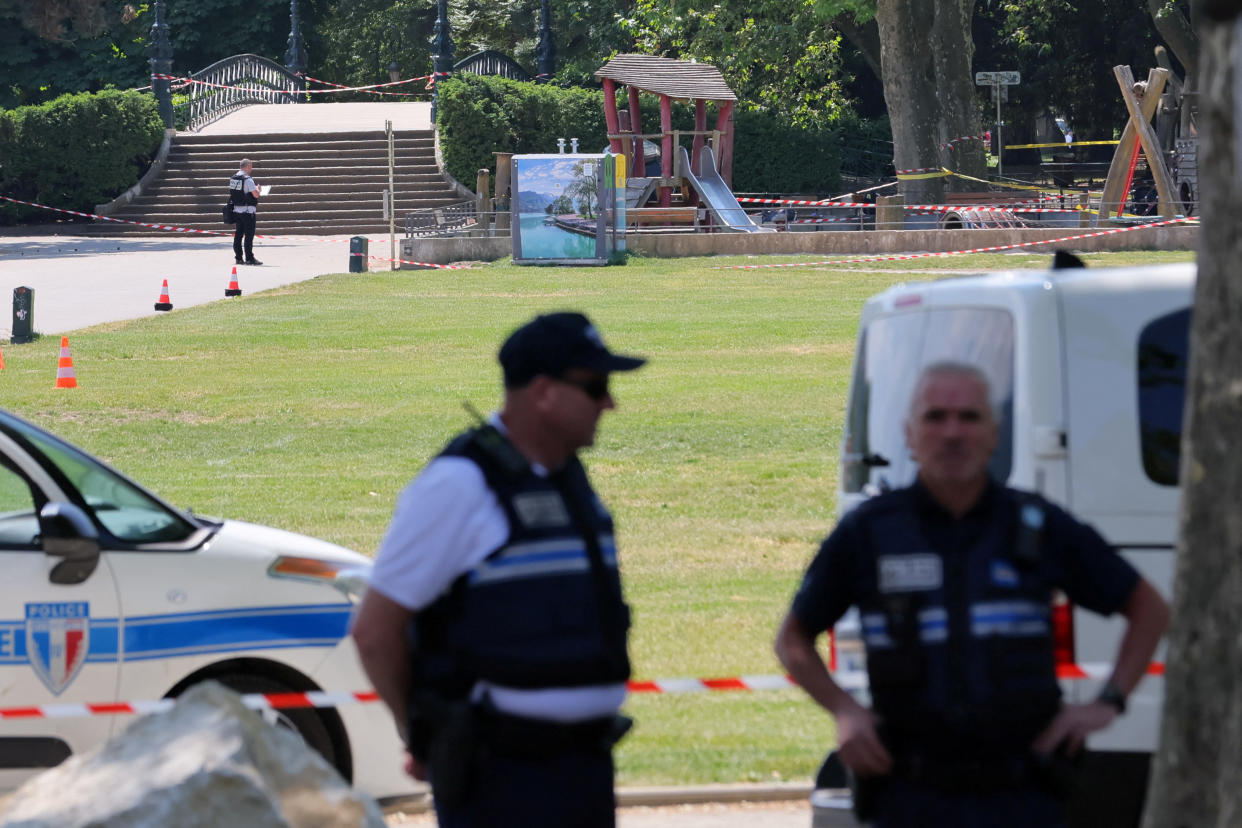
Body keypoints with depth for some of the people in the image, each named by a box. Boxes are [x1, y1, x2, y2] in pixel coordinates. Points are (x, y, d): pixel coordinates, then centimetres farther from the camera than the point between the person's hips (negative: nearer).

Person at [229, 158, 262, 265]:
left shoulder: (233, 178, 9)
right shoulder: (247, 179, -15)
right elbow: (256, 195, -19)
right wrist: (257, 189, 3)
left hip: (236, 210, 7)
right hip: (248, 211, -7)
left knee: (238, 235, 10)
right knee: (249, 235, -4)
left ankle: (238, 257, 12)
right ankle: (249, 258, -4)